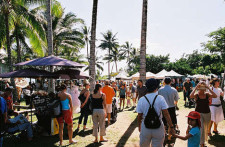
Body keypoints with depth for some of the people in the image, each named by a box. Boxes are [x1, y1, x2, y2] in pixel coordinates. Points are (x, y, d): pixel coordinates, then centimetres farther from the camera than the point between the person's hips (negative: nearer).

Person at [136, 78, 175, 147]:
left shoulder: (141, 100, -7)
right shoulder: (160, 98, -10)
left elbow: (139, 116, -2)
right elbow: (166, 114, -11)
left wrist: (139, 126, 13)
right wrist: (171, 127, -2)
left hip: (145, 128, 1)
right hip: (158, 128, -1)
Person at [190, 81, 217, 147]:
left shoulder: (207, 94, -3)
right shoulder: (196, 95, -10)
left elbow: (215, 96, -21)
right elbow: (191, 96, -32)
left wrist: (208, 88, -21)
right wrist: (195, 88, -25)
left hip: (207, 113, 4)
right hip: (198, 113, -3)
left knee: (206, 128, 18)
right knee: (201, 127, -13)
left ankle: (204, 140, 40)